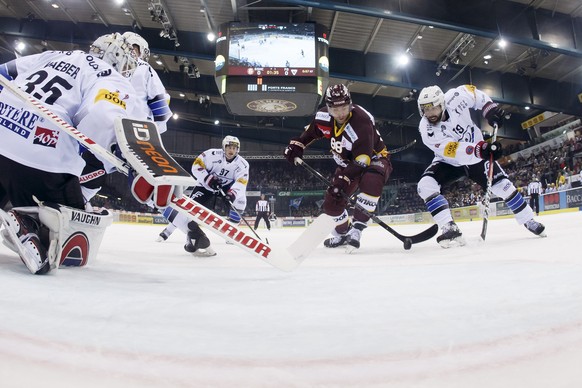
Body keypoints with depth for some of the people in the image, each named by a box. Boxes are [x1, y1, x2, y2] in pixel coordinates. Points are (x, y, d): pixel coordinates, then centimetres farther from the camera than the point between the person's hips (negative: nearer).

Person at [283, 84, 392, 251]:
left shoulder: (361, 121, -34)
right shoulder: (324, 116, -15)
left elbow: (363, 159, -37)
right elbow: (311, 131, 7)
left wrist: (345, 178, -42)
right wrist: (296, 145, -3)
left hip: (374, 158, -6)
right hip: (348, 163, 6)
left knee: (370, 181, -41)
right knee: (331, 201, -1)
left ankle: (356, 228, -32)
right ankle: (343, 231, 27)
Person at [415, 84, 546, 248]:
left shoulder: (454, 98, -24)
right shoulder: (426, 129, -27)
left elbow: (473, 91, 0)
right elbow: (454, 151, -34)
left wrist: (490, 107, -12)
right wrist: (480, 150, -47)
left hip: (477, 154, 1)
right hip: (449, 161, -1)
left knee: (502, 185, -4)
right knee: (425, 185, -25)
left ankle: (529, 221, 22)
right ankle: (450, 229, -24)